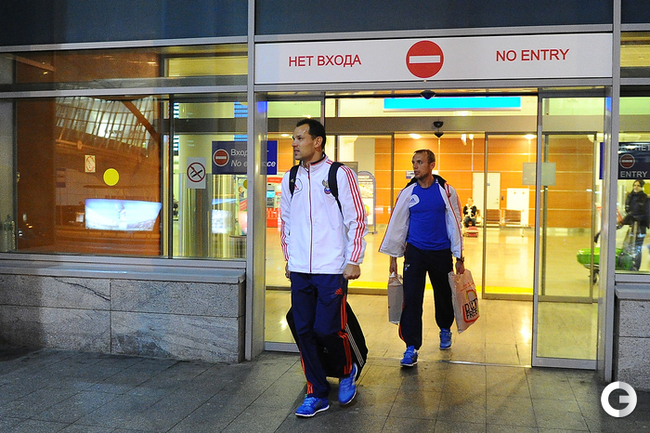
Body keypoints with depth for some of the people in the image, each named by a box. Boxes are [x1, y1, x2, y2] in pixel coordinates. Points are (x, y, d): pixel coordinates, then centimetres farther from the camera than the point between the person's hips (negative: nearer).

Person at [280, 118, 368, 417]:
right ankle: (316, 395, 19)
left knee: (328, 329, -6)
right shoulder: (291, 178, 10)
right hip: (300, 270, 5)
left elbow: (357, 219, -4)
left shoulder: (340, 174, -5)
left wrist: (354, 261, -8)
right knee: (304, 331, 5)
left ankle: (347, 371, 26)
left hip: (332, 269, -5)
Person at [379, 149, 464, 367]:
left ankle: (445, 329, 42)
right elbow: (398, 224, 7)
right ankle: (411, 348, -5)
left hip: (441, 253, 0)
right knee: (411, 300, -9)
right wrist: (393, 256, 7)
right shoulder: (408, 193, 1)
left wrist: (459, 257, 3)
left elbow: (455, 224, 2)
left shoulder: (446, 191, -2)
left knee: (443, 296, 14)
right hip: (415, 252, 0)